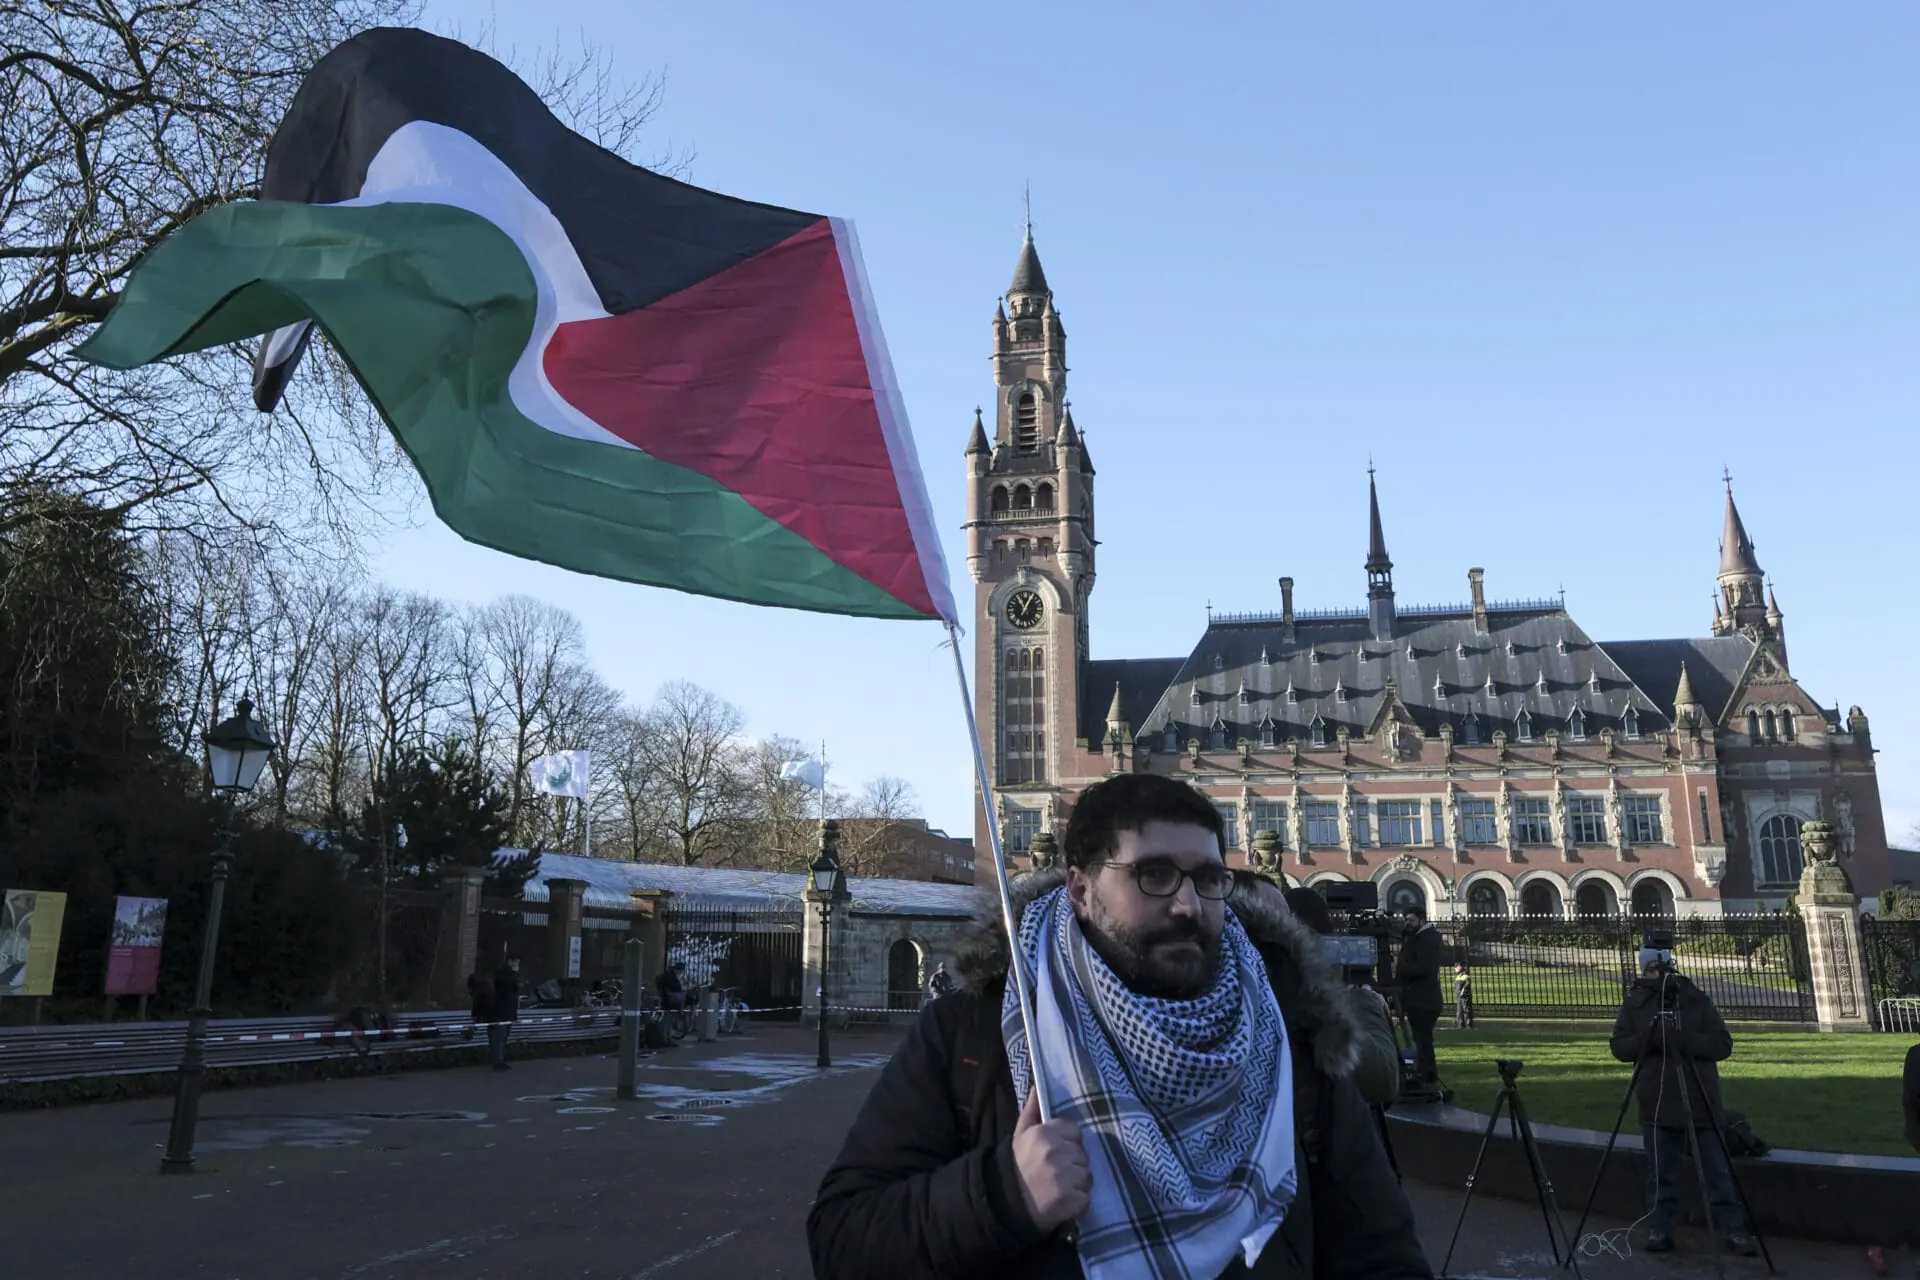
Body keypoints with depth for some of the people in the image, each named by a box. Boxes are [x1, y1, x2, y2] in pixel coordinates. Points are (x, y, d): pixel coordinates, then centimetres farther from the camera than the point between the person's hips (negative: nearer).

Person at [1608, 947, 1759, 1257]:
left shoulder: (1698, 1000, 0)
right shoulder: (1634, 1004, 4)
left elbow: (1722, 1045, -5)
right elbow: (1619, 1047, 2)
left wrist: (1683, 1040, -20)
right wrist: (1646, 1039, -17)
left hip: (1701, 1101, -1)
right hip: (1658, 1104, 1)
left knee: (1718, 1172, 4)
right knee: (1660, 1174, 6)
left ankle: (1735, 1231, 15)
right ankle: (1659, 1231, 15)